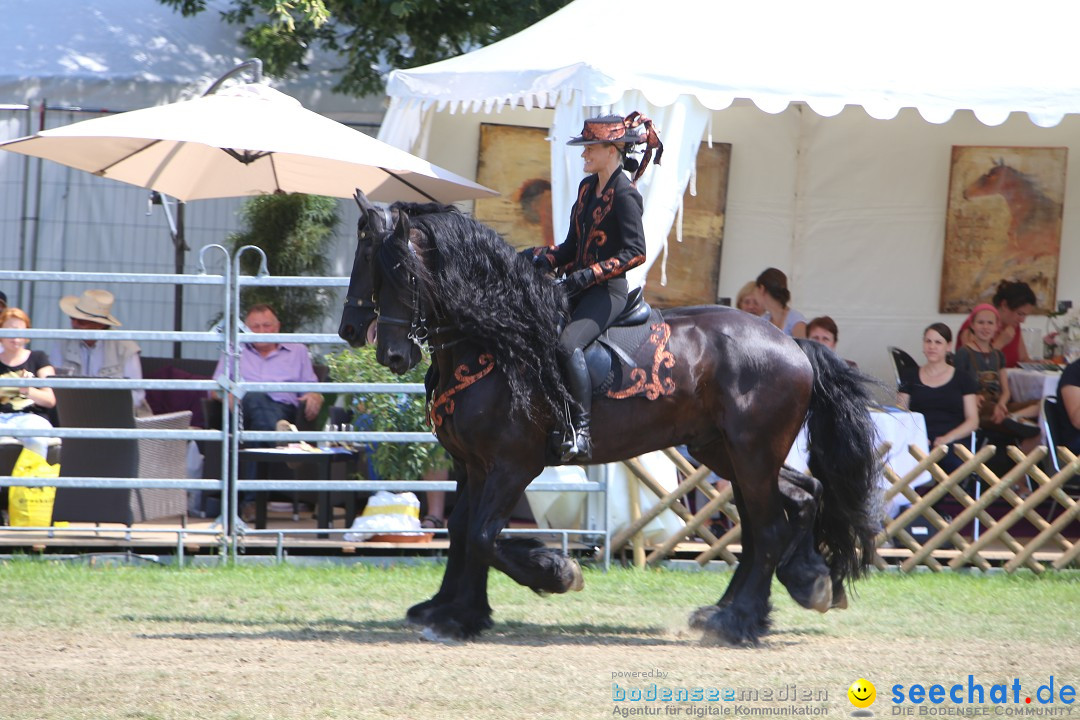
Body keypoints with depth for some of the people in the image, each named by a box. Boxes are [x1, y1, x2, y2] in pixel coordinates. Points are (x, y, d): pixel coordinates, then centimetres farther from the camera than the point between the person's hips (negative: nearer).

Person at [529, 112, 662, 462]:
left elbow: (635, 252, -18)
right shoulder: (587, 187, 15)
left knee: (567, 343, -32)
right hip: (579, 288, 10)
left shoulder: (624, 195, -11)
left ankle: (580, 430, -34)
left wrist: (590, 274, -24)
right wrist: (545, 259, 0)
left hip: (608, 291, -10)